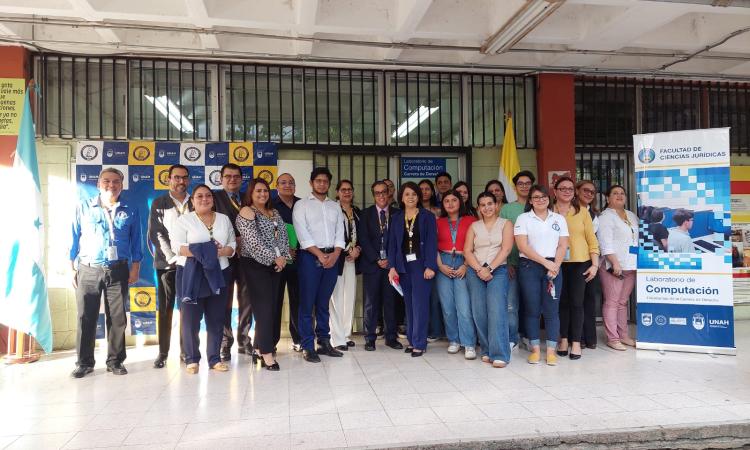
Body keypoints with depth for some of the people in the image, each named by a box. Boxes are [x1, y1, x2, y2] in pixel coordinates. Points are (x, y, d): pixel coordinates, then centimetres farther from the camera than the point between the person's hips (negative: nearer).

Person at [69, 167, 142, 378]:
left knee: (117, 318, 4)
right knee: (86, 317, 3)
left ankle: (115, 361, 15)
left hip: (118, 270, 1)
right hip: (88, 269, 0)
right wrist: (72, 267, 2)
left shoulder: (130, 211, 6)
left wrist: (135, 266, 0)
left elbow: (135, 242, 8)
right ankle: (84, 362, 14)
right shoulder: (83, 207, 5)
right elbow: (75, 238, 6)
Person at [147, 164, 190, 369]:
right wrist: (173, 257, -10)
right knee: (165, 309, 3)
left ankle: (186, 351, 14)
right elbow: (155, 234, -2)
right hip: (167, 263, -1)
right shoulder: (159, 203, 5)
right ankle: (163, 353, 10)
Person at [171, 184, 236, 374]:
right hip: (191, 275, -3)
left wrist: (221, 252, -13)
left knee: (216, 319, 7)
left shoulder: (224, 219, 12)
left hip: (218, 275, 3)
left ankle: (215, 358, 17)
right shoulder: (184, 219, 1)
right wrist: (201, 252, -21)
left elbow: (233, 244, 9)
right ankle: (192, 359, 14)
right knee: (191, 318, 2)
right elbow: (176, 246, -9)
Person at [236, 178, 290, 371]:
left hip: (275, 266, 7)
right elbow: (254, 241, -14)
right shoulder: (246, 212, -5)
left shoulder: (274, 213, 17)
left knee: (273, 307, 6)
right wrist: (274, 258, -13)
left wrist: (283, 257, -6)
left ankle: (261, 347, 19)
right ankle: (267, 354, -5)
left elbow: (283, 236, 11)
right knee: (265, 307, -9)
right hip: (255, 265, -7)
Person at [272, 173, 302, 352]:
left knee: (298, 300, 5)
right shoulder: (270, 205, 2)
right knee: (275, 300, 0)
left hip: (298, 258, 3)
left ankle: (298, 339, 17)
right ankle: (271, 341, 9)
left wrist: (297, 250, 0)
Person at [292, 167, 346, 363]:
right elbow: (302, 234, -7)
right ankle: (307, 347, 2)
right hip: (310, 256, -4)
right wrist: (320, 255, -12)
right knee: (307, 302, -3)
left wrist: (335, 254, -6)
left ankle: (324, 342, 18)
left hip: (332, 257, 4)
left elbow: (340, 232, 10)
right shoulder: (302, 205, 3)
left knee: (323, 302, 11)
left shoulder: (335, 206, 16)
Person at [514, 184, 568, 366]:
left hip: (554, 267, 2)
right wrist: (545, 262, -11)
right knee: (532, 309, 1)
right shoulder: (523, 219, 3)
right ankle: (535, 350, 10)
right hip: (529, 267, -2)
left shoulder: (559, 219, 12)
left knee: (551, 309, -1)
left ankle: (551, 351, 6)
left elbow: (563, 246, 6)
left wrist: (554, 266, -9)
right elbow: (523, 247, -6)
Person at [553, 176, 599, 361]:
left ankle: (576, 343, 9)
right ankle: (563, 340, 17)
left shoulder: (582, 211, 6)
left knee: (576, 302, 1)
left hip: (580, 263, 0)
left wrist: (595, 264, -1)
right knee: (561, 302, 5)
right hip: (557, 263, 0)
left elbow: (591, 239, 5)